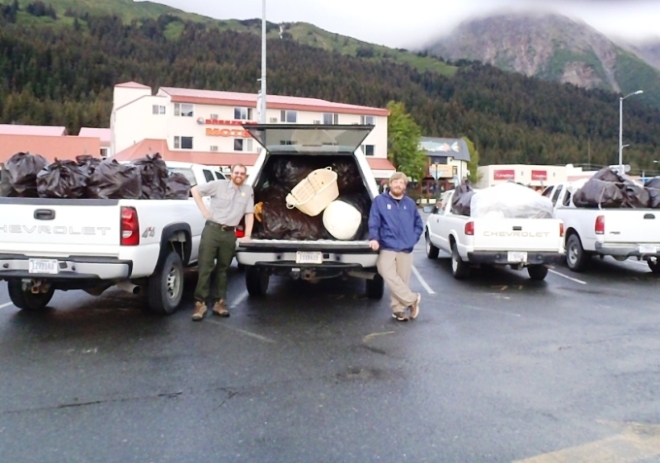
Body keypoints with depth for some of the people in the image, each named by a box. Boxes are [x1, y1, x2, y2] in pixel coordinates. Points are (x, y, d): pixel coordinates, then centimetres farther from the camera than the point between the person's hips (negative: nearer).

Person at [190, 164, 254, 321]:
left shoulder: (248, 191, 7)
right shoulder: (218, 185, -1)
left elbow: (249, 214, 8)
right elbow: (195, 190, 3)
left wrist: (247, 235, 0)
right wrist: (204, 211, -2)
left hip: (229, 234, 3)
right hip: (212, 229, -3)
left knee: (222, 269, 10)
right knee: (205, 267, -4)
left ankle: (219, 302, 18)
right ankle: (200, 303, -1)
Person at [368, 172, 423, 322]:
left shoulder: (410, 203, 11)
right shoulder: (380, 200, 2)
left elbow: (419, 224, 20)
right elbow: (373, 222, -5)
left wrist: (413, 239, 7)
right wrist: (374, 238, -19)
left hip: (406, 250, 3)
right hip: (387, 248, -3)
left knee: (402, 280, 5)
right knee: (389, 276, -19)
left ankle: (398, 309, 17)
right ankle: (412, 299, -4)